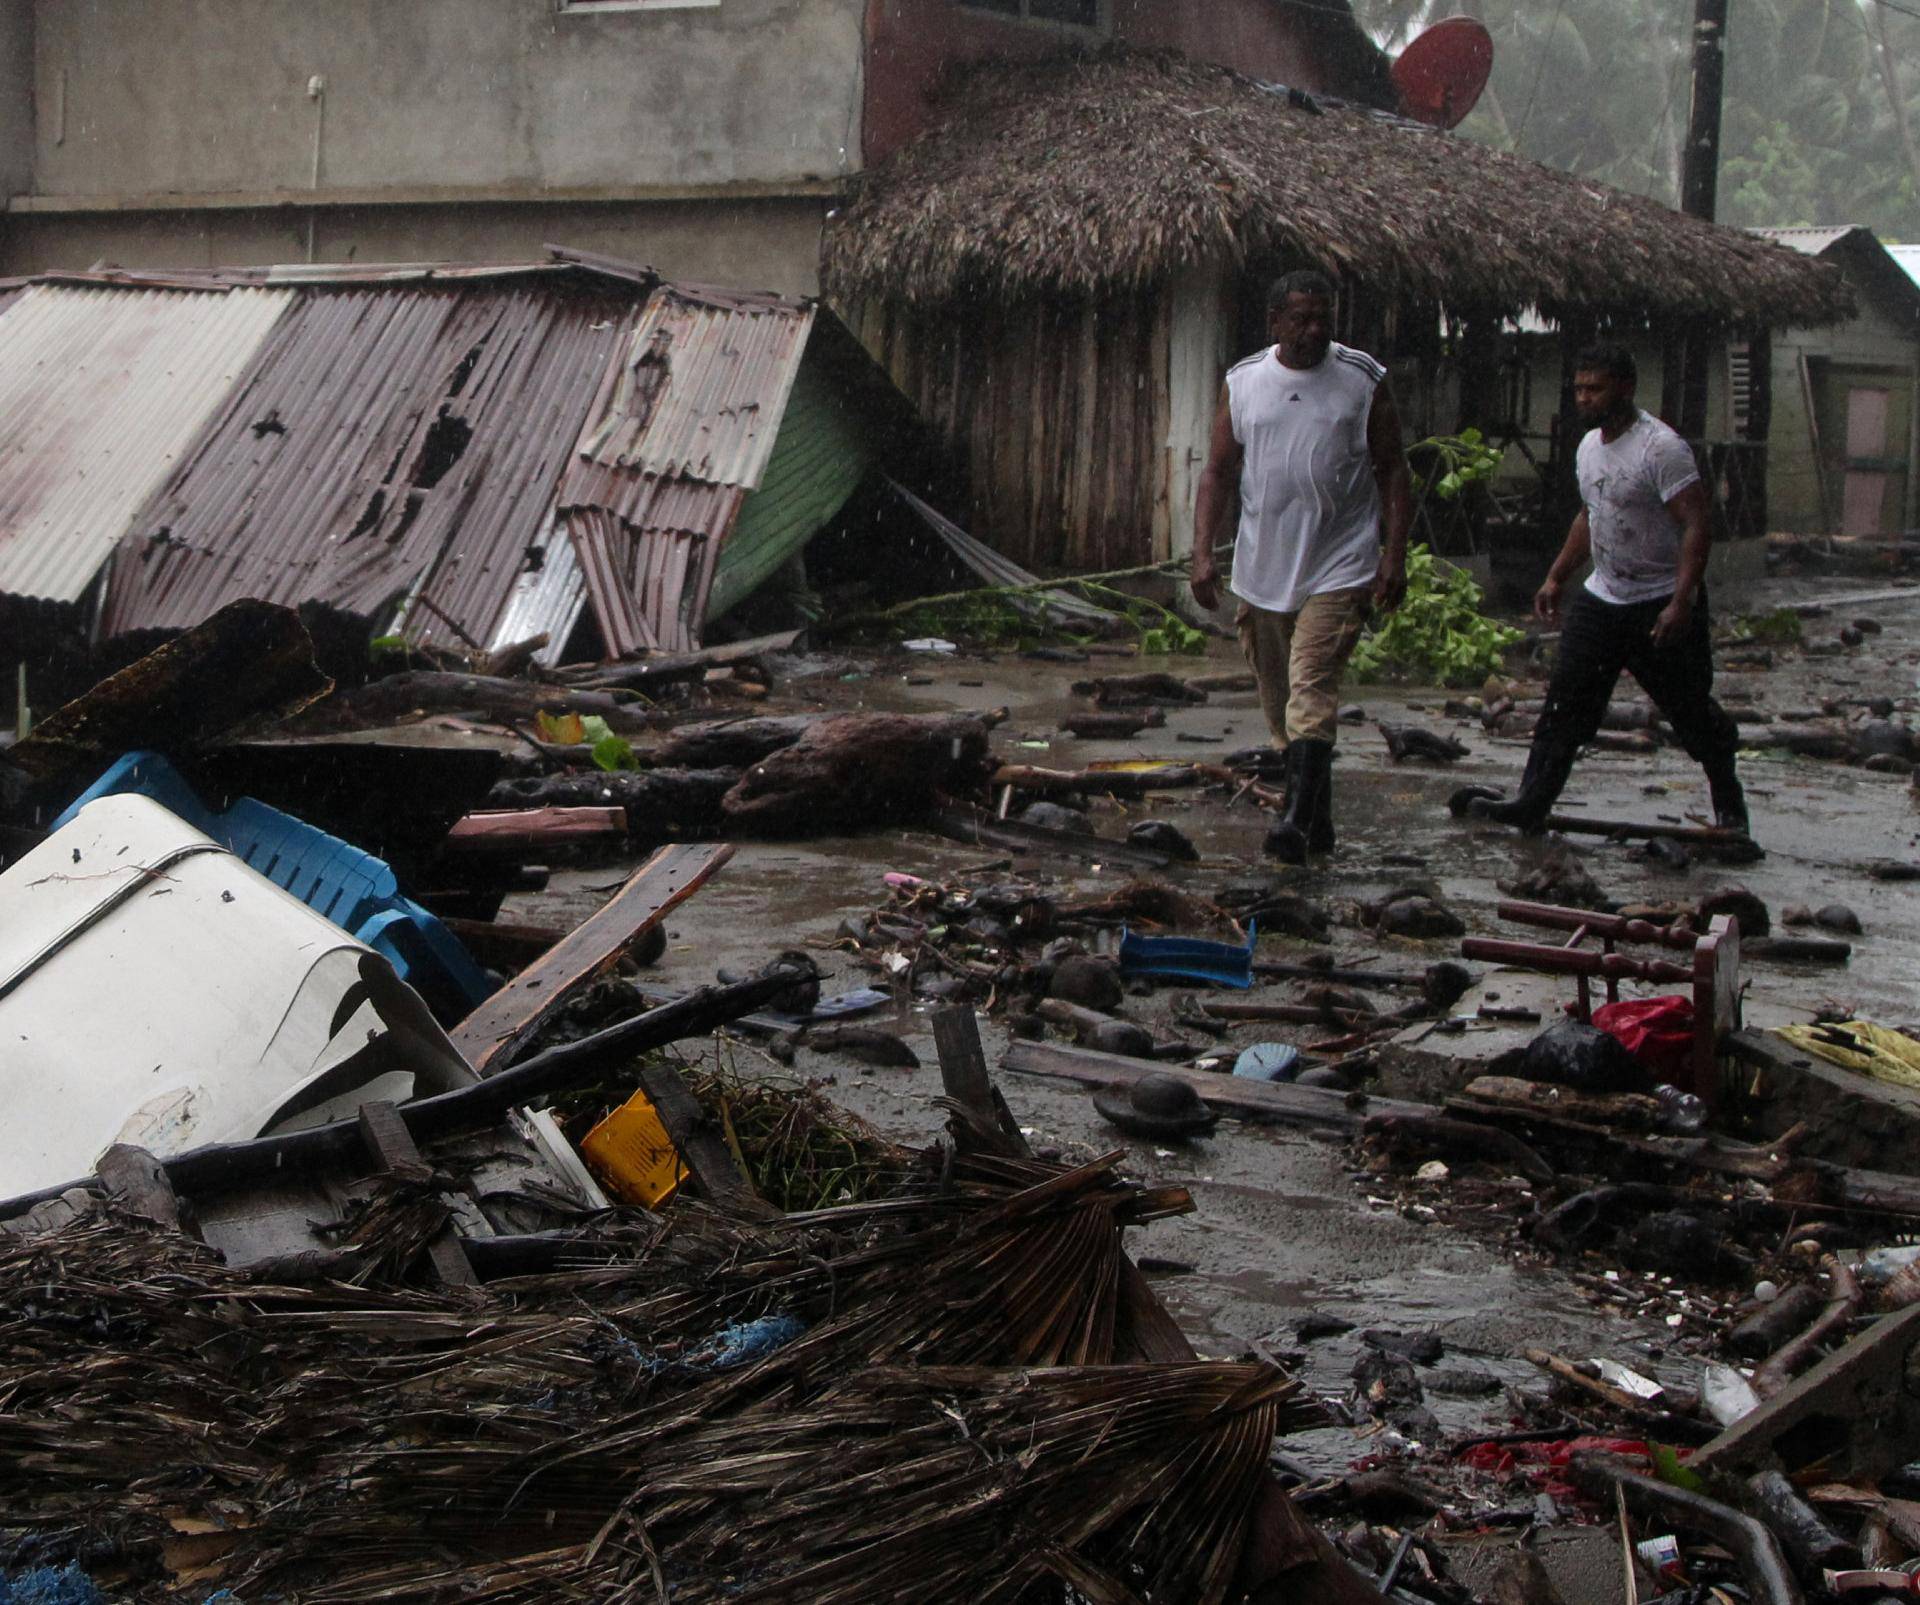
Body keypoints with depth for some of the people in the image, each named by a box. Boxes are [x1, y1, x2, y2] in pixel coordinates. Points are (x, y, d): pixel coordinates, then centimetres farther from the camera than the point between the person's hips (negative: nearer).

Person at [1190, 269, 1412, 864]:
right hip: (1261, 569, 4)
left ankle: (1299, 821, -24)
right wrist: (1203, 553, -3)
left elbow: (1392, 471, 2)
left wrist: (1395, 555, -8)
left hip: (1338, 566, -4)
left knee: (1311, 688, -18)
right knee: (1279, 699, 10)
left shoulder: (1363, 379, 0)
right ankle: (1319, 821, 24)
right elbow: (1219, 472, 8)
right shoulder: (1242, 382, 6)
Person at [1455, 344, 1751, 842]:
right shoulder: (1589, 446, 9)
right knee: (1566, 700, -1)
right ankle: (1531, 804, 0)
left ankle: (1729, 802, 24)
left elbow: (1696, 524, -22)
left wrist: (1681, 602, -29)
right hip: (1601, 598, 7)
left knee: (1689, 707, 4)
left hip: (1662, 604, -7)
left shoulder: (1661, 447, -18)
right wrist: (1557, 578, 20)